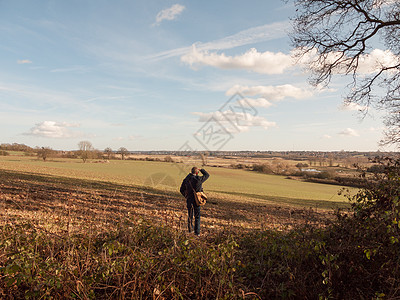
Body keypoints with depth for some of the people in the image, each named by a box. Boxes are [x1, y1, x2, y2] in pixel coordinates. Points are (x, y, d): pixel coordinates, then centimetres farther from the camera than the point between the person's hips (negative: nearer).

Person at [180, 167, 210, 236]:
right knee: (197, 216, 8)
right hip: (197, 200, -2)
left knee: (190, 215, 18)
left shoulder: (186, 179, -4)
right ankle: (197, 232, 7)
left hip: (189, 200, 2)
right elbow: (207, 175, 7)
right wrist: (201, 169, 14)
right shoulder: (199, 179, -12)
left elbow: (182, 190, 5)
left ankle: (190, 228, 32)